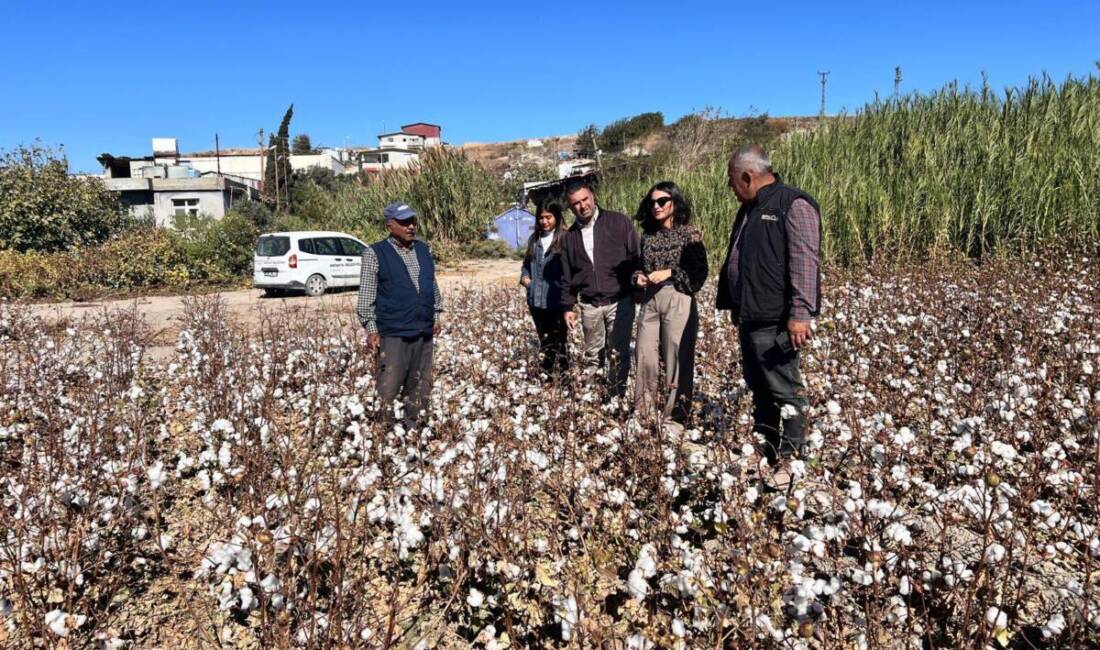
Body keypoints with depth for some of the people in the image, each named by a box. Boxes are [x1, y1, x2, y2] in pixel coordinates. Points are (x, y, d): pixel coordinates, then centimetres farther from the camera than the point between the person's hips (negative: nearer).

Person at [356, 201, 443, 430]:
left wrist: (436, 315, 19)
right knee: (389, 387, -6)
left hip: (424, 332, 6)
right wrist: (371, 328, -9)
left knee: (421, 386, 10)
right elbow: (366, 295, -5)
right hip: (393, 333, -5)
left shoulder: (424, 249, 12)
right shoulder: (375, 254, -4)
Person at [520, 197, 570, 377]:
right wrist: (524, 277, 4)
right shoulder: (534, 239, 12)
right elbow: (526, 263, 21)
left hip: (557, 301, -6)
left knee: (556, 344, -2)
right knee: (544, 343, 15)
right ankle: (549, 378, 24)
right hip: (536, 300, 6)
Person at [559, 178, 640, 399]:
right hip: (589, 306, 3)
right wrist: (568, 306, 11)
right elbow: (567, 276, 15)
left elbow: (636, 258, -2)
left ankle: (616, 397, 12)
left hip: (620, 302, -3)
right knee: (592, 355, 10)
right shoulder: (570, 236, 10)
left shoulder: (619, 222, -2)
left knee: (618, 354, 1)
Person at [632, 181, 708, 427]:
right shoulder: (648, 234, 13)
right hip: (649, 300, 5)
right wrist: (638, 277, -1)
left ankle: (675, 415, 10)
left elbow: (699, 272, -6)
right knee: (644, 355, 3)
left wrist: (669, 273, -14)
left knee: (677, 358, -1)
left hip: (678, 300, -4)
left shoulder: (690, 233, -1)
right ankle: (644, 412, 17)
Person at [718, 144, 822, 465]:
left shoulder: (793, 204, -10)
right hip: (748, 318, 9)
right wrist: (731, 304, 26)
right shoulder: (748, 210, 18)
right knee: (758, 387, 16)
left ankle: (790, 455, 8)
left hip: (775, 321, -9)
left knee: (785, 390, -2)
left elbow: (805, 262, -18)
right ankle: (763, 446, 27)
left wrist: (800, 313, -24)